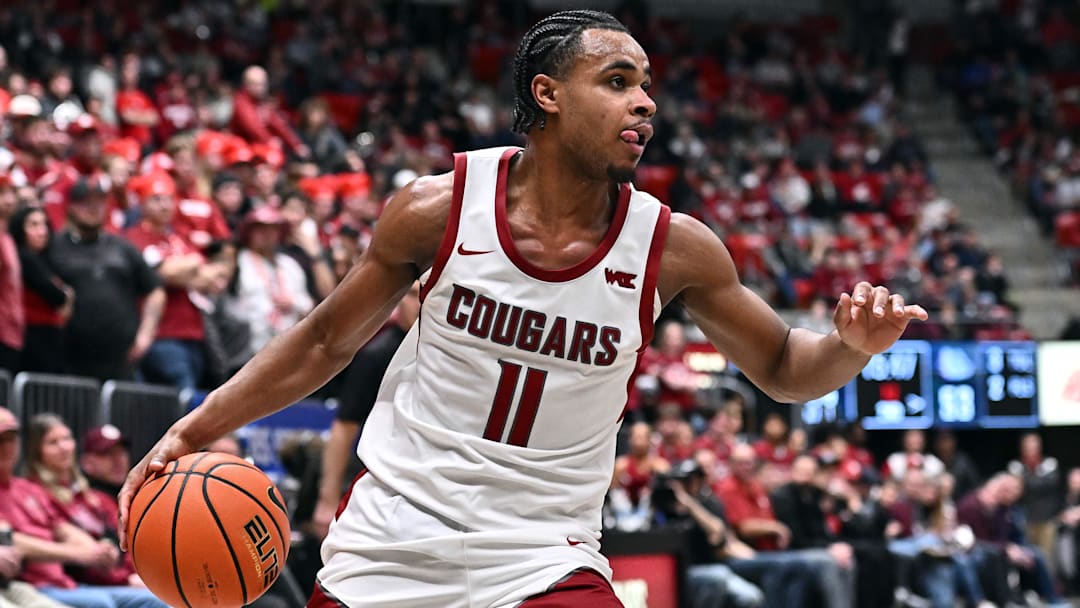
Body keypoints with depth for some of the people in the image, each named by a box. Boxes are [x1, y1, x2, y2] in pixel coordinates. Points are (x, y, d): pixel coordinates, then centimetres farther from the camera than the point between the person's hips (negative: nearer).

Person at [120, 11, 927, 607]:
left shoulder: (672, 247, -7)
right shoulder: (438, 208, -8)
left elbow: (784, 369, 5)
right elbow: (326, 343, 5)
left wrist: (855, 345, -18)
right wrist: (191, 432, 0)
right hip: (395, 536, 0)